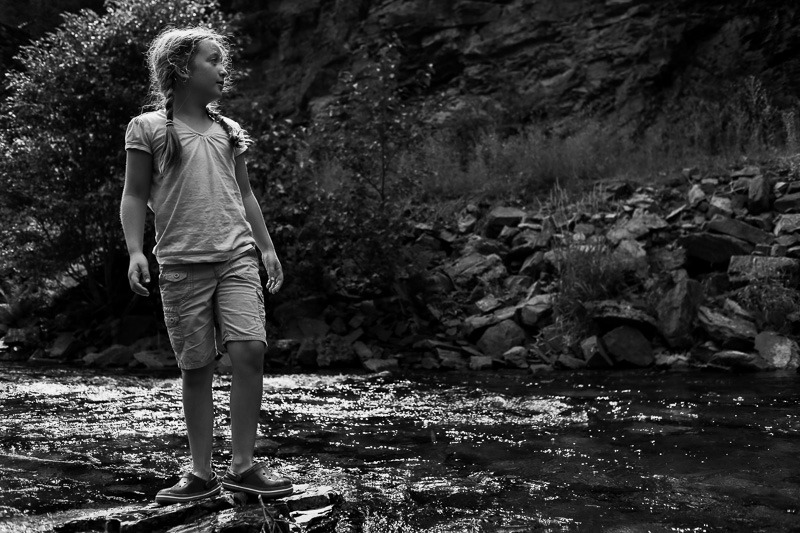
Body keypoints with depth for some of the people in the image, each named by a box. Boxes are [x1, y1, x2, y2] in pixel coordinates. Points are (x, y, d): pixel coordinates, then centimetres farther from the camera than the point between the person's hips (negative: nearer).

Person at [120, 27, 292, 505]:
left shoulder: (229, 130, 18)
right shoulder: (148, 127, 6)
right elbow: (135, 196, 5)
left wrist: (267, 246, 17)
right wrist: (135, 251, -8)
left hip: (237, 257, 3)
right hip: (182, 263, -3)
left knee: (250, 350, -14)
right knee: (197, 368, 0)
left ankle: (243, 466, -5)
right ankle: (202, 474, 11)